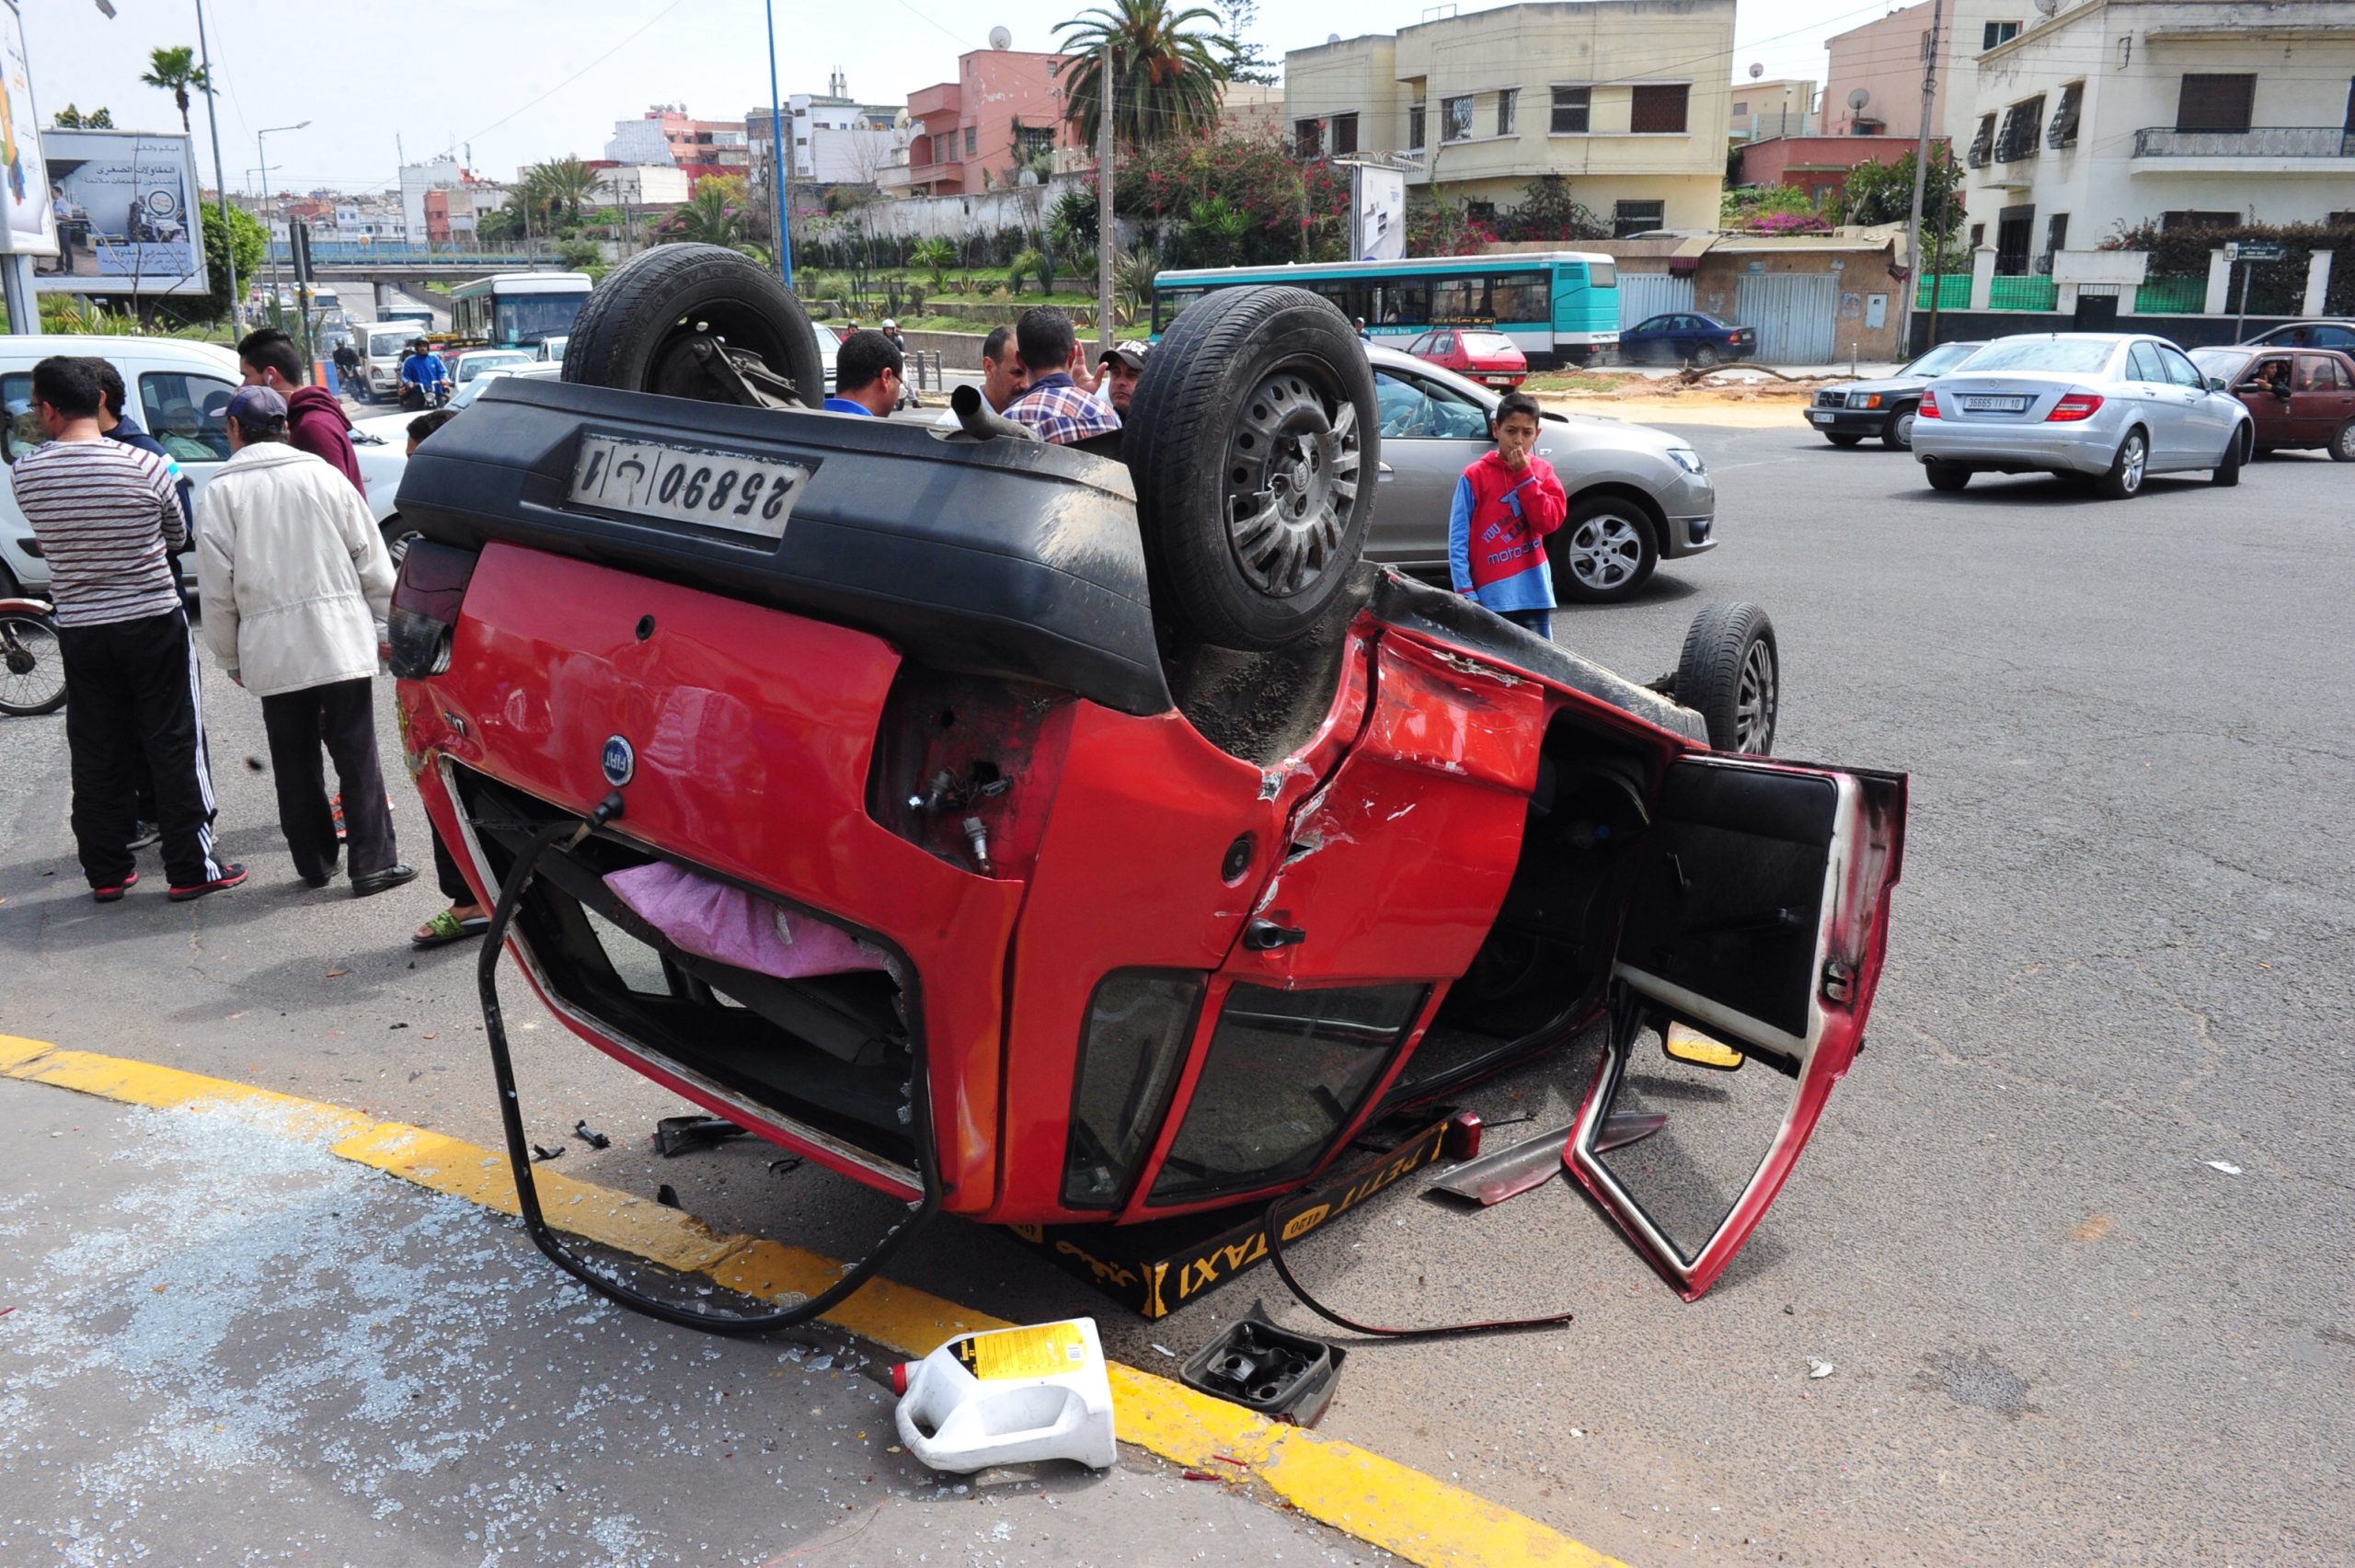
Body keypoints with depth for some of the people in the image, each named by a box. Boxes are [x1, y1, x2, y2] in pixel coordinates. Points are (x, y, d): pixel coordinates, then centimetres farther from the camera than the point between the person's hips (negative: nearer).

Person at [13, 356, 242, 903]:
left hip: (79, 629, 2)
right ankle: (190, 868, 7)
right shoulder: (143, 464, -12)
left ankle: (106, 871, 19)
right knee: (174, 746, 4)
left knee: (96, 755, 11)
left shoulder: (25, 474, -6)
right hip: (154, 622, -2)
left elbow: (45, 541, 9)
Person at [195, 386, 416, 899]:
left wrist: (230, 657, 10)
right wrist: (386, 625, 11)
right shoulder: (321, 475, 2)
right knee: (356, 754, 3)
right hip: (341, 641, 0)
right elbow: (371, 558, 3)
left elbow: (217, 588, 0)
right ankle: (374, 863, 3)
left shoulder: (220, 492, 0)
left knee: (295, 762, 12)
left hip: (271, 649, 0)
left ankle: (314, 862, 20)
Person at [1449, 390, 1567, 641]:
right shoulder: (1475, 476, -3)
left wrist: (1524, 475, -10)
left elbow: (1549, 522, -6)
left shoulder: (1542, 471, 8)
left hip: (1534, 594, 3)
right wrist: (1465, 591, -12)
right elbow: (1458, 538, -5)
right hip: (1489, 595, -3)